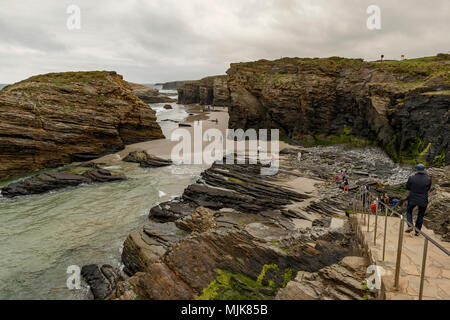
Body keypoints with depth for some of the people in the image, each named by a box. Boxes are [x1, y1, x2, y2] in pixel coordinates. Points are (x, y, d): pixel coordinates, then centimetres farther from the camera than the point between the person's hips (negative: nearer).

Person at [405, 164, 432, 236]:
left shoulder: (411, 178, -14)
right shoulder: (428, 179, -11)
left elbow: (407, 187, 0)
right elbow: (428, 189, 5)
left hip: (413, 199, -1)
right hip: (423, 200, 1)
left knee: (409, 211, 22)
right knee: (421, 215, 16)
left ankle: (410, 226, 4)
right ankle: (417, 231, 22)